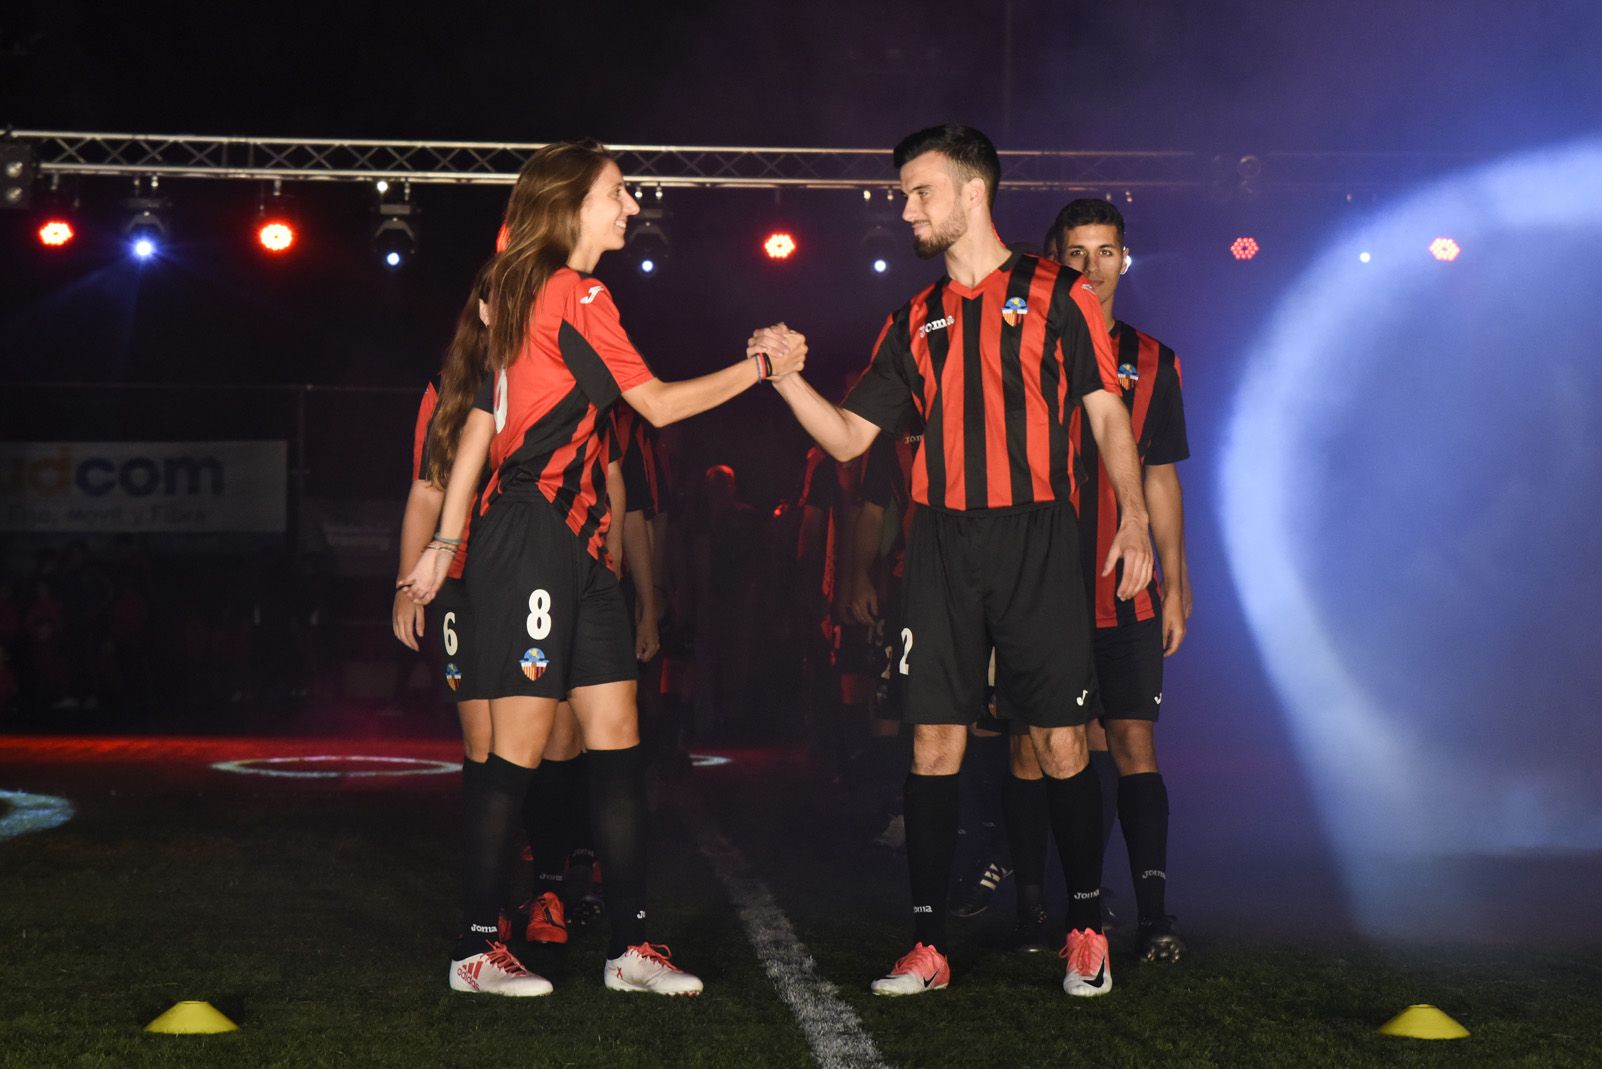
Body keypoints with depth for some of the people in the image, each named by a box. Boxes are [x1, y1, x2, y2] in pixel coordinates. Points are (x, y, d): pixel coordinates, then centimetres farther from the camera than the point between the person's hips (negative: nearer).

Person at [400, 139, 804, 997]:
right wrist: (762, 365, 2)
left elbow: (482, 424, 18)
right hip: (532, 534, -10)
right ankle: (476, 949, 3)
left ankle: (630, 944, 7)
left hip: (574, 546, 10)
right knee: (520, 743, -5)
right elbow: (657, 404, -9)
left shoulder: (525, 293, 18)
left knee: (616, 733, 5)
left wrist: (448, 542, 18)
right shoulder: (576, 294, -10)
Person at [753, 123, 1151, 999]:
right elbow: (850, 437, 16)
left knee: (1060, 742, -2)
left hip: (1036, 540, -3)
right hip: (943, 546, 3)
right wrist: (785, 372, 1)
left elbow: (1106, 413, 3)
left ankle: (1086, 931, 12)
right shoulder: (915, 321, 17)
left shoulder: (1055, 295, 6)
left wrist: (1132, 516, -9)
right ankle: (927, 945, 4)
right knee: (934, 742, -1)